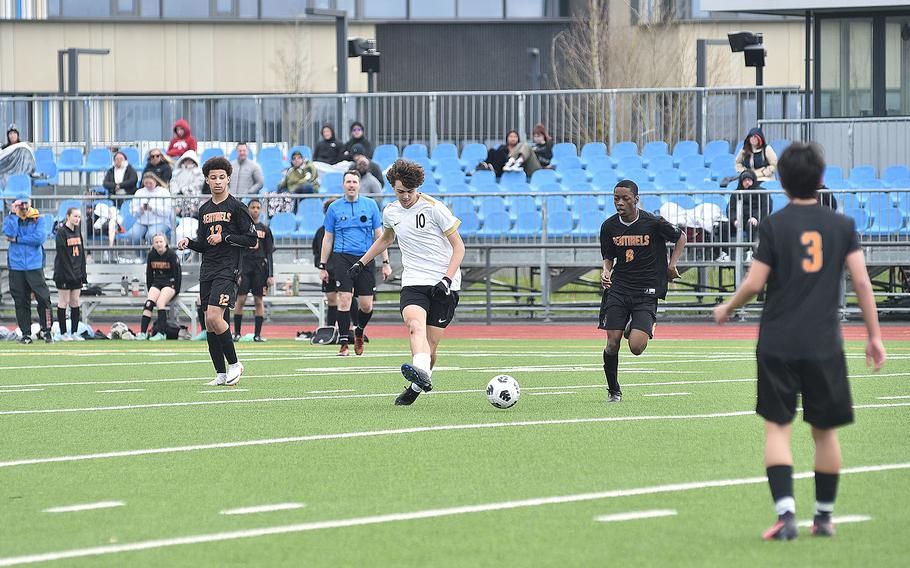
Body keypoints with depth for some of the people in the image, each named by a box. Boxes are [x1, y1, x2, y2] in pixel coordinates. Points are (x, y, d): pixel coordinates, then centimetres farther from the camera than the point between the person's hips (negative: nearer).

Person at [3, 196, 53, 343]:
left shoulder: (39, 219, 4)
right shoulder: (11, 219, 8)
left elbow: (40, 237, -12)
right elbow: (9, 233, -13)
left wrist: (17, 240, -9)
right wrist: (13, 213, -12)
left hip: (35, 266, -2)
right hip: (16, 266, 2)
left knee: (43, 298, -8)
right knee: (21, 302, 3)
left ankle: (46, 331, 1)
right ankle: (25, 334, 9)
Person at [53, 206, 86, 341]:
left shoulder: (77, 231, 10)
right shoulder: (61, 232, -11)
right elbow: (62, 255, -14)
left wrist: (83, 273, 9)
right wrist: (68, 273, -17)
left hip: (76, 274, 6)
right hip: (64, 273, -6)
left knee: (75, 303, 7)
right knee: (64, 302, 0)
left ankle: (74, 332, 11)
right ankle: (63, 333, 5)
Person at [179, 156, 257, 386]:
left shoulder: (236, 207, -3)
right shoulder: (204, 209, 16)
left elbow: (251, 239, -6)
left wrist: (224, 237, -13)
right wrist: (189, 243, 2)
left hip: (228, 269, -7)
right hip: (207, 270, 7)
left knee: (214, 317, -19)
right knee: (209, 323, 2)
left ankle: (234, 363, -5)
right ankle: (221, 373, 8)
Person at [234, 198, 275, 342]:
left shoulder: (265, 229, 10)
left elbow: (269, 253, 10)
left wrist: (271, 275, 3)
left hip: (260, 267, 1)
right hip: (244, 265, -1)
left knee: (259, 300, 1)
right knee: (241, 300, -6)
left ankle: (257, 334, 4)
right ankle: (237, 333, 0)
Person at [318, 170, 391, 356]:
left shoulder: (370, 205, 7)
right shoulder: (334, 208, 6)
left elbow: (379, 235, 9)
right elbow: (327, 238, 11)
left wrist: (385, 262, 4)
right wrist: (322, 266, 8)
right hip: (342, 258, -1)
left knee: (367, 306, 0)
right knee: (344, 301, -12)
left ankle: (359, 332, 29)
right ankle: (344, 343, -6)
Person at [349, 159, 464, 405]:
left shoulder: (433, 208, -6)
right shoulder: (390, 212, 10)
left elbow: (458, 246, -3)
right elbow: (385, 239, 34)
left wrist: (446, 280, -14)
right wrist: (362, 262, 33)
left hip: (443, 284, -3)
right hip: (413, 282, 3)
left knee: (430, 346, -5)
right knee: (415, 323, -29)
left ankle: (417, 385, 20)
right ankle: (422, 373, -53)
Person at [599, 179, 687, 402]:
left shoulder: (654, 223, -8)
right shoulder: (609, 226, 1)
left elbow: (680, 237, 9)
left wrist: (672, 264, -1)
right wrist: (606, 271, -6)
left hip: (646, 293, -3)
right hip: (618, 289, 3)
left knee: (636, 347, -16)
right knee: (612, 344, -8)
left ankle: (635, 328, 22)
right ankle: (613, 390, 13)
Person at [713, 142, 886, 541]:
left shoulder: (773, 226, -3)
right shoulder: (841, 226, 4)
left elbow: (754, 283, -6)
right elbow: (861, 281, 0)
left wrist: (727, 309, 14)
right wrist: (874, 336, 7)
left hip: (778, 343, -2)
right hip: (824, 344, 2)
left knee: (777, 428, 0)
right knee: (825, 430, 13)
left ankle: (785, 512, -17)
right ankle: (824, 517, 20)